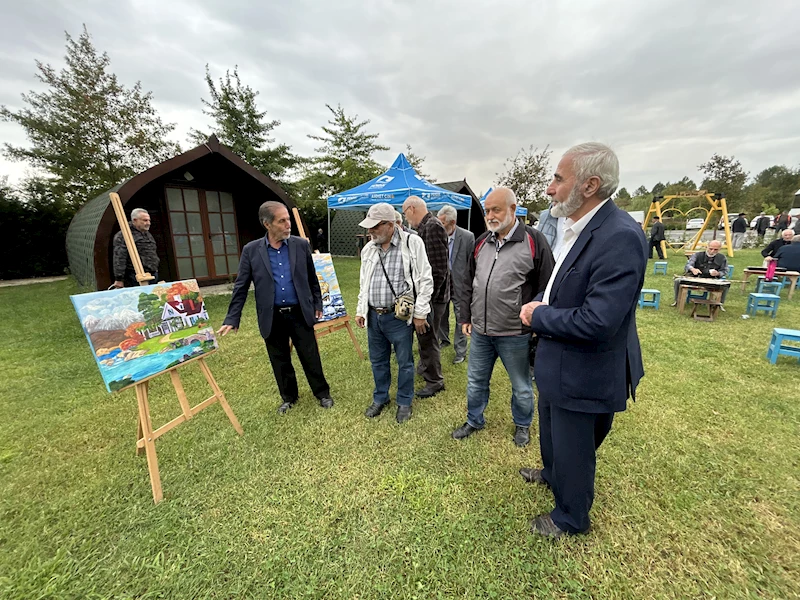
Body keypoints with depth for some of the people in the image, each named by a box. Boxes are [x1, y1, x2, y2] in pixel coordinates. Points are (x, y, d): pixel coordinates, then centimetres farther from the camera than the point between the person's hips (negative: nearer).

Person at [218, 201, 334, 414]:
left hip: (300, 313, 0)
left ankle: (322, 393, 31)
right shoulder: (251, 250, -4)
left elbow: (312, 279, 7)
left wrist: (317, 304, 10)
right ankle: (288, 397, 36)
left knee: (311, 358, 9)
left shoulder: (301, 245, -2)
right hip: (272, 317, 1)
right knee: (280, 361, 14)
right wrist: (232, 319, -4)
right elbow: (241, 287, -1)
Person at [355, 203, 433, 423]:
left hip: (399, 316, -5)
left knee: (404, 362, 11)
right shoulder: (368, 249, 7)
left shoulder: (412, 243, -9)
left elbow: (425, 280, -9)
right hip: (373, 316, 5)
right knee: (378, 361, 18)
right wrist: (360, 310, 13)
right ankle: (380, 398, 39)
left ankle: (404, 402, 31)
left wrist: (420, 313, -10)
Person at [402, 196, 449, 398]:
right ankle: (425, 367, 45)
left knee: (427, 337, 3)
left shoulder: (432, 227, -18)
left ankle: (434, 381, 22)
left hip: (432, 295, -10)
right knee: (424, 334, 24)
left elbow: (438, 269, -24)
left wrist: (428, 298, -21)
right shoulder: (425, 227, 11)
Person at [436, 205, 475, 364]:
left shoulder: (467, 237, -10)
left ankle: (460, 351, 17)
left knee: (461, 317, 4)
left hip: (459, 283, -3)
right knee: (441, 314, 16)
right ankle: (444, 340, 39)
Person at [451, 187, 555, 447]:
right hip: (480, 332, 5)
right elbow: (468, 283, 12)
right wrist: (465, 316, 10)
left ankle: (522, 425, 42)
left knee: (521, 387, 16)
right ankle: (474, 421, 41)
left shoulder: (534, 241, -9)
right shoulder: (481, 242, 6)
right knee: (475, 381, 18)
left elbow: (546, 288, -8)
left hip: (515, 334, -4)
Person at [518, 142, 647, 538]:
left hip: (583, 373, -9)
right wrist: (540, 304, -6)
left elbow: (598, 322, -33)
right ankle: (552, 473, 60)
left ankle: (571, 517, 43)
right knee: (550, 431, 31)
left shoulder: (620, 237, -28)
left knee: (573, 450, 16)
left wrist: (538, 317, -19)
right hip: (556, 363, 9)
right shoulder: (577, 227, 1)